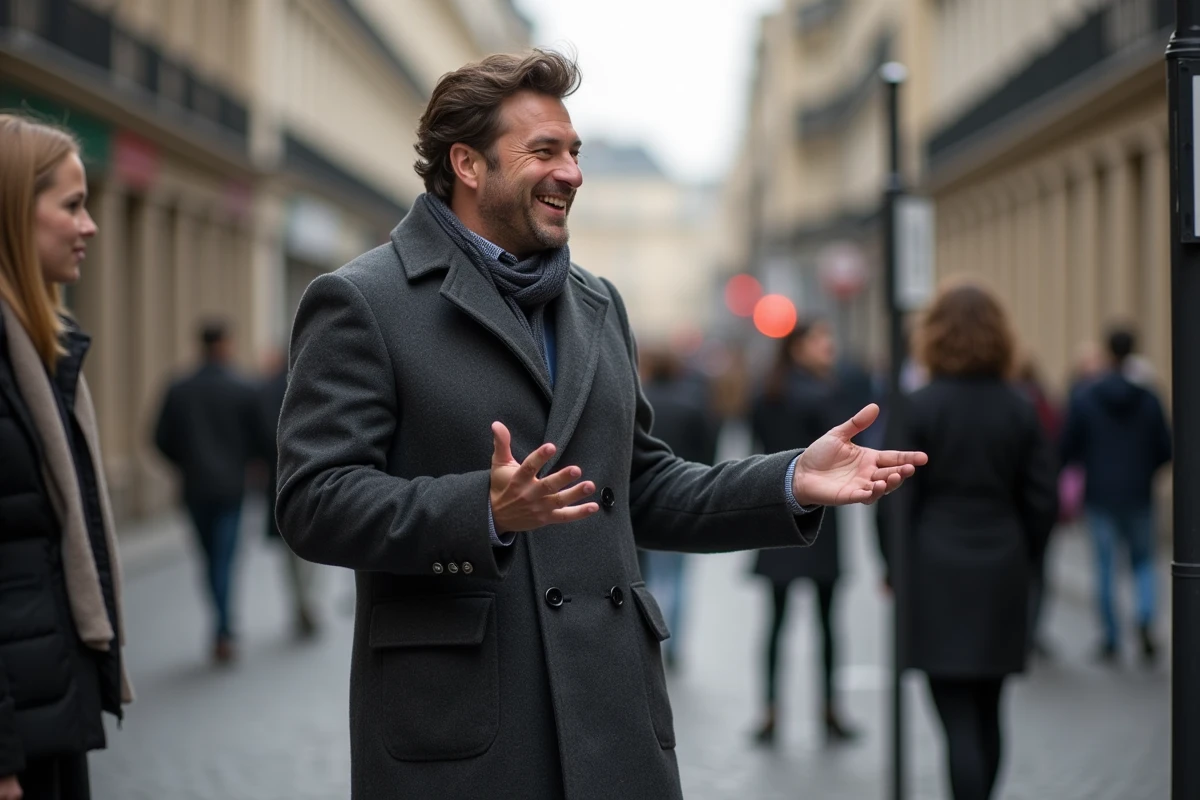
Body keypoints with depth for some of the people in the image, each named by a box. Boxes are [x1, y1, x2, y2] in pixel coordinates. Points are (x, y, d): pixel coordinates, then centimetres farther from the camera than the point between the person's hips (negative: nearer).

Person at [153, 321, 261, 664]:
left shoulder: (178, 389, -1)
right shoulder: (242, 389, -6)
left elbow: (162, 440, -1)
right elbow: (257, 439, -3)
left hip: (195, 488, 2)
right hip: (230, 486, -2)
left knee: (210, 557, 14)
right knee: (224, 558, -1)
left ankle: (223, 626, 20)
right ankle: (223, 630, -11)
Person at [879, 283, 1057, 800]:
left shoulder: (918, 408, -7)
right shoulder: (1019, 410, 4)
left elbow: (897, 498, -8)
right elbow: (1041, 499, 6)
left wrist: (893, 566, 3)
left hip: (936, 572, -4)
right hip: (1002, 573, 4)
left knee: (958, 718, -6)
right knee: (988, 714, 15)